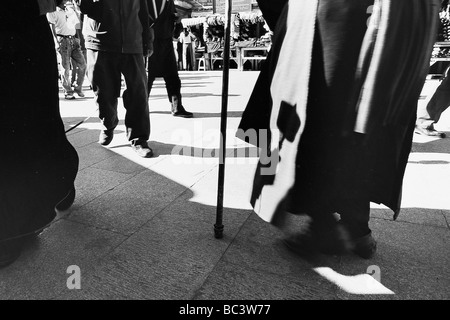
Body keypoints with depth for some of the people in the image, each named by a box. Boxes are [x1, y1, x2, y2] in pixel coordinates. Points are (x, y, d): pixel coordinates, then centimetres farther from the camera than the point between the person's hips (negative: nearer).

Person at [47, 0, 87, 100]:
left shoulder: (71, 10, 19)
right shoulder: (53, 12, 2)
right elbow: (52, 29, -4)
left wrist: (78, 40, 11)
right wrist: (56, 42, -14)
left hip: (73, 39, 5)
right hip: (62, 40, -5)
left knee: (82, 64, -5)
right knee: (66, 67, -6)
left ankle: (78, 88, 9)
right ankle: (68, 91, 3)